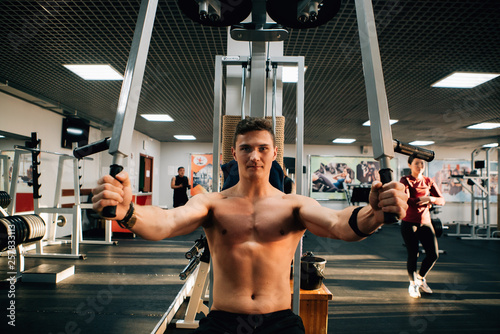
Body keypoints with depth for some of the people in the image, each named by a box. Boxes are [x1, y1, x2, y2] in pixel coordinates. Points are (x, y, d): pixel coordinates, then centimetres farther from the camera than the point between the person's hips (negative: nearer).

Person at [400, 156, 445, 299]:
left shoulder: (428, 181, 8)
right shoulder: (405, 180, -5)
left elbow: (442, 200, 2)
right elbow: (406, 200, -20)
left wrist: (431, 199, -17)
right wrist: (422, 199, -23)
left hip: (425, 222, 4)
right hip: (409, 223, -4)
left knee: (433, 254, 1)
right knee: (413, 255, 0)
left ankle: (421, 279, 28)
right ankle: (412, 283, 23)